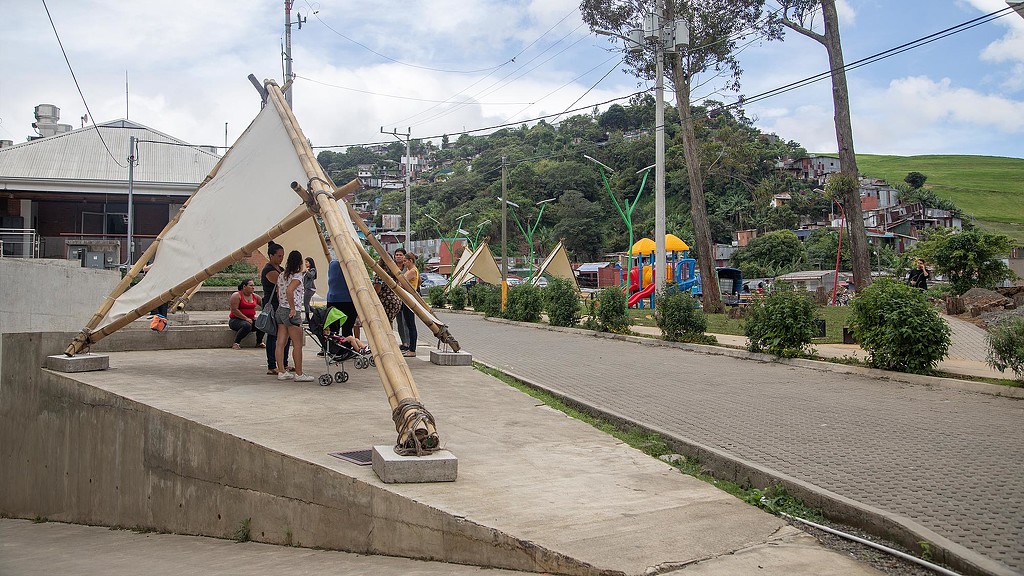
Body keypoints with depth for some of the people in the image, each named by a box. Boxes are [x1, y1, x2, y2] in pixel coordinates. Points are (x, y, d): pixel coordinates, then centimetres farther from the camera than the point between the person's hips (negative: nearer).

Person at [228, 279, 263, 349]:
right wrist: (246, 318, -21)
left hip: (250, 319, 6)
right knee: (247, 325, -37)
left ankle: (259, 343, -3)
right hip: (236, 320, -6)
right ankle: (236, 343, -17)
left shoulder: (255, 296, 10)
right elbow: (234, 310, -17)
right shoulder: (236, 296, -8)